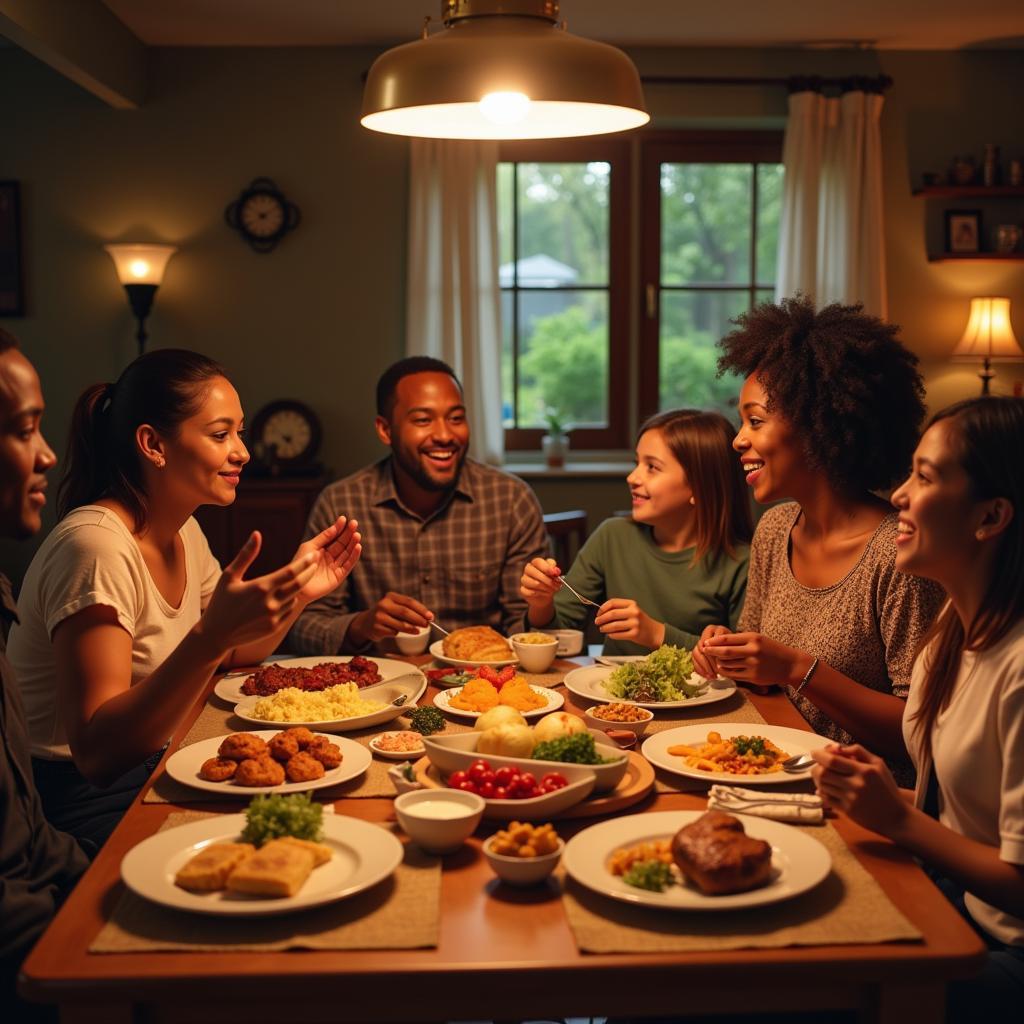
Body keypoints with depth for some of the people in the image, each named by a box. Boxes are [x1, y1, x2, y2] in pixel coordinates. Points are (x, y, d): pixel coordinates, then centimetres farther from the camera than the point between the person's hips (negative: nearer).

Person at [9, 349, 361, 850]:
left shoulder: (183, 531, 5)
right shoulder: (95, 545, -22)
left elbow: (231, 657, 14)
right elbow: (96, 753, -28)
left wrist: (299, 590, -2)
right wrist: (212, 635, -39)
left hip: (151, 768, 8)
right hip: (80, 803, -8)